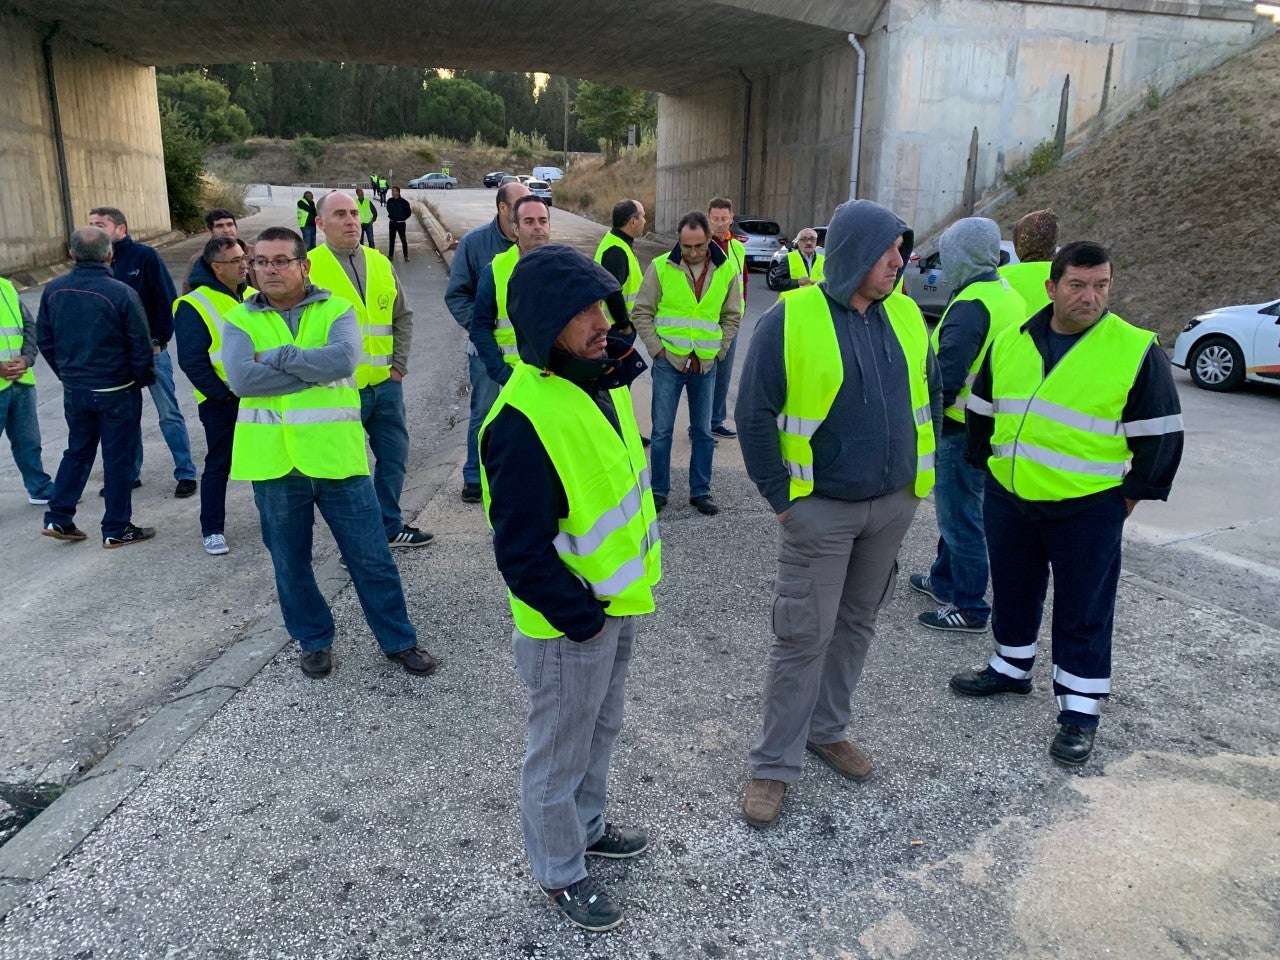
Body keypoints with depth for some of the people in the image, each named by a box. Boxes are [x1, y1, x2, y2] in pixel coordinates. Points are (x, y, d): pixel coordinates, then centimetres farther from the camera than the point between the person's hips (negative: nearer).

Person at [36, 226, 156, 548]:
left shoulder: (53, 290, -2)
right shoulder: (121, 293, -18)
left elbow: (44, 339, 7)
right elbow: (141, 345, -14)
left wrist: (66, 374, 19)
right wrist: (144, 378, 3)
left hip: (74, 390, 5)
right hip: (116, 391, -5)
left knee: (78, 452, 21)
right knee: (119, 458, 5)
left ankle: (58, 518, 21)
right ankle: (116, 530, 13)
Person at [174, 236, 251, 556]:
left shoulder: (251, 297, 7)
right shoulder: (194, 305, -12)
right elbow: (192, 361, -15)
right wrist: (223, 394, -15)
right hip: (221, 401, -5)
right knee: (218, 465, 3)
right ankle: (212, 530, 15)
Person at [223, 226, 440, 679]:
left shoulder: (337, 310, 1)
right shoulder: (240, 319, 3)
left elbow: (344, 357, -20)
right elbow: (241, 379, -15)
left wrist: (276, 356, -14)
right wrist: (316, 368, -14)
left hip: (337, 456, -1)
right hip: (273, 463, 2)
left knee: (372, 557, 7)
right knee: (290, 563, 15)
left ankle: (399, 641, 24)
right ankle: (314, 641, 36)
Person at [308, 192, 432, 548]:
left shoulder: (380, 263, 9)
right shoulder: (309, 266, -6)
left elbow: (403, 316, 15)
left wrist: (399, 365, 6)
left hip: (385, 384, 5)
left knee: (394, 457, 15)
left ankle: (390, 525, 33)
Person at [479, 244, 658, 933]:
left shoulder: (603, 382, 0)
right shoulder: (523, 422, -29)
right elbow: (522, 553, -28)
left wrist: (618, 599, 13)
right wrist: (582, 619, -18)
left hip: (616, 604, 9)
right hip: (568, 627, -9)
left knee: (600, 729, 28)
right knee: (558, 754, 14)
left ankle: (586, 826, 52)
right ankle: (561, 872, 38)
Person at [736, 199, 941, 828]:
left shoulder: (905, 316, 4)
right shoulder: (791, 319, -13)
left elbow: (929, 396, 15)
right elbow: (754, 414, -12)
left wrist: (919, 475, 12)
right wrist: (781, 498, -11)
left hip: (893, 505, 6)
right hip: (820, 510, -6)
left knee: (856, 625, 17)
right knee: (803, 638, -1)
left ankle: (826, 729, 37)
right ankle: (773, 765, 14)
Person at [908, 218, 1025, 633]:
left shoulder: (970, 306, -21)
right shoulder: (1010, 297, 10)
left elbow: (947, 377, -26)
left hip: (963, 429, -10)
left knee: (960, 516, 0)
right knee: (956, 508, 22)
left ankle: (969, 608, 10)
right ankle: (944, 580, 37)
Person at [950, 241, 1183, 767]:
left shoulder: (1137, 351, -9)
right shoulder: (1010, 342, 3)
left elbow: (1159, 434, -4)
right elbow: (982, 411, 16)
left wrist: (1133, 493, -2)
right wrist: (988, 463, 16)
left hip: (1087, 508, -4)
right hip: (1008, 497, 5)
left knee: (1084, 611, 5)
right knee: (1013, 592, 19)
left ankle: (1079, 709, 17)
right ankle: (1011, 667, 40)